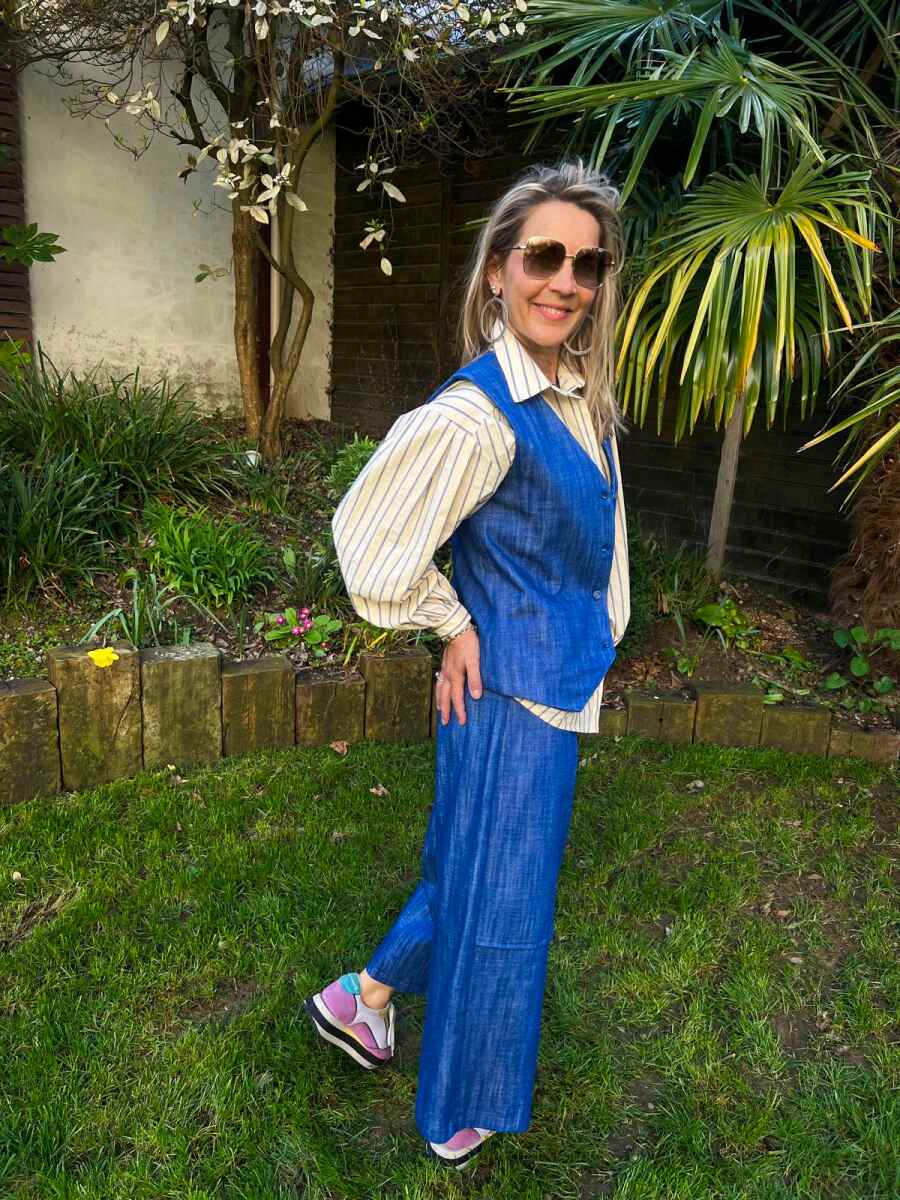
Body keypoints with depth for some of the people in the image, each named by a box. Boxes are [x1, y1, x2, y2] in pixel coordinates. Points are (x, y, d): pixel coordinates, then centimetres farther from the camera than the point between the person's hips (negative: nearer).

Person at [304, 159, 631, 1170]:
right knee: (500, 902, 10)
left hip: (565, 680, 9)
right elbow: (374, 545, -24)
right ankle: (462, 1118, 37)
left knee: (478, 870, 24)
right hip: (512, 691, -8)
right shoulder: (475, 413, -25)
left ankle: (364, 997, 47)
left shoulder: (581, 393, 2)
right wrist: (455, 628, -12)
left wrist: (599, 635, 15)